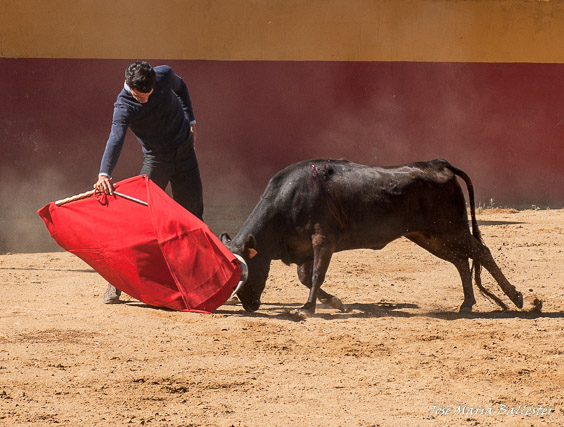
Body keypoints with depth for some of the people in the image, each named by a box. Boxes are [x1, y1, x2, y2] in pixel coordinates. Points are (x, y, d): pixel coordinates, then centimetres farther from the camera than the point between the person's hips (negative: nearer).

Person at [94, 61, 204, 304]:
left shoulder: (165, 75, -14)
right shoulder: (124, 107, -26)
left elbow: (181, 88, 12)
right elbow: (115, 140, -44)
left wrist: (191, 121, 12)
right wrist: (104, 174, -59)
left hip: (185, 154, 4)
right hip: (155, 160, -4)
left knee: (193, 217, 6)